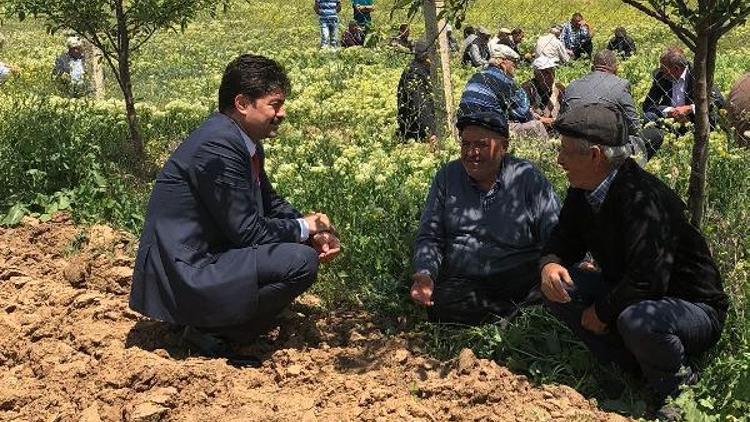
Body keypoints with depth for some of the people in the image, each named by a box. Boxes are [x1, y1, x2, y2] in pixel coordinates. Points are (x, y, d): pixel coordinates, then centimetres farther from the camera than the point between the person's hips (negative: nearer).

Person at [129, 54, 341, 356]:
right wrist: (303, 227, -5)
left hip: (200, 258, 10)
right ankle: (211, 332, -5)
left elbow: (271, 204, 18)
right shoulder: (218, 146, -22)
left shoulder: (243, 140, 8)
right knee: (302, 261, -20)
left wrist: (316, 233, 2)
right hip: (183, 279, -10)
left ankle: (210, 322, 12)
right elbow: (247, 232, -21)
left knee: (304, 247, 16)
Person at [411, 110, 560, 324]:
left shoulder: (529, 178, 0)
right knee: (440, 307, -30)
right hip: (462, 281, 3)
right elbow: (429, 236, 10)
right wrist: (425, 274, -10)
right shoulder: (447, 176, 8)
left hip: (518, 279, -2)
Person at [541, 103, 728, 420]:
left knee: (638, 321, -40)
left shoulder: (644, 197, -30)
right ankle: (632, 371, 0)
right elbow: (563, 241, 8)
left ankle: (676, 391, -6)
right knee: (558, 288, -8)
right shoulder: (583, 194, -2)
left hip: (693, 307, -8)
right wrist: (550, 264, -16)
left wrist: (602, 313, -20)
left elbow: (646, 281, -35)